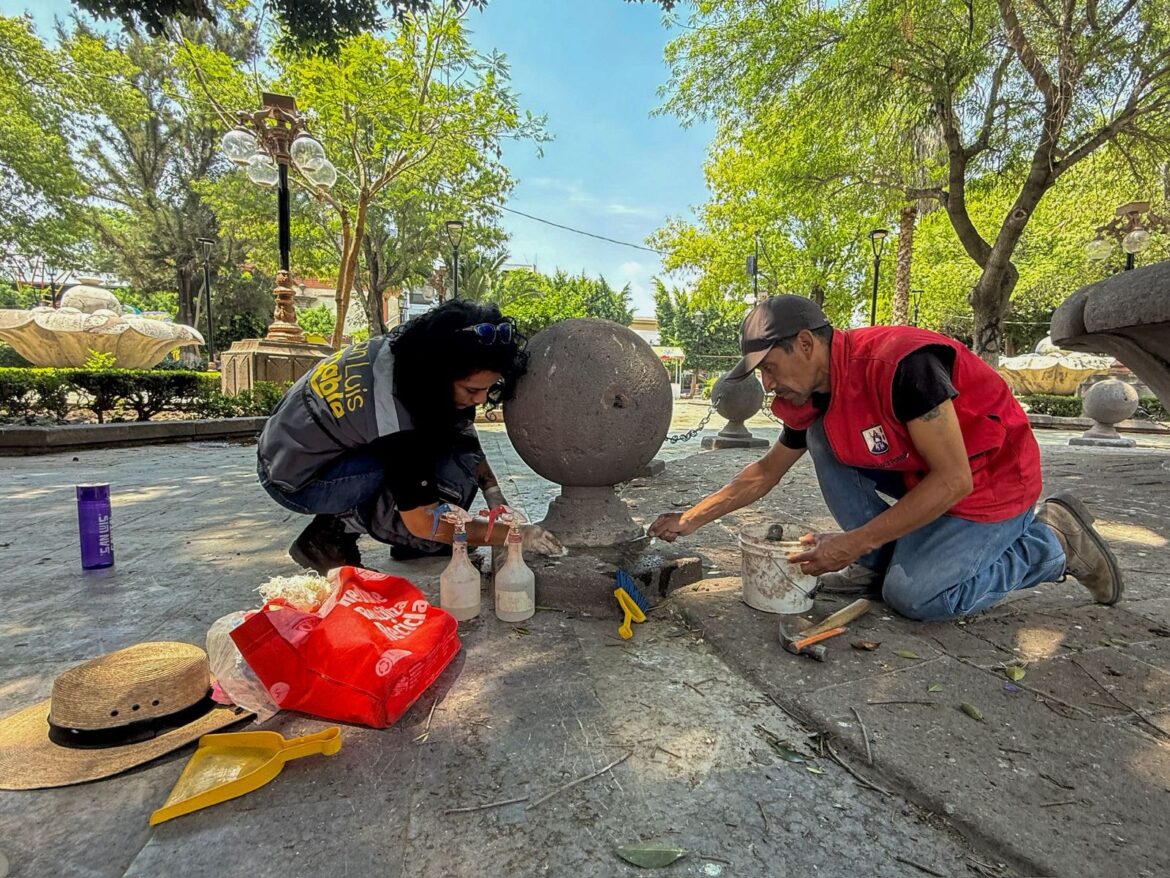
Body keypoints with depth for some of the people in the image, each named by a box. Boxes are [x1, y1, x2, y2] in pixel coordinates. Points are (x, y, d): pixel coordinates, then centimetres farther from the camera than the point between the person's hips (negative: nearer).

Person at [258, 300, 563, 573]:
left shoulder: (412, 349, -15)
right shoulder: (396, 414, -36)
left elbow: (464, 430, 2)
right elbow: (424, 523, -27)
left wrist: (492, 491, -6)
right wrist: (514, 534, -20)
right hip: (295, 480, -8)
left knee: (456, 429, -7)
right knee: (452, 470, -26)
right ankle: (333, 535, -9)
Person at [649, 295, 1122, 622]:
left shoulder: (899, 362, -32)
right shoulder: (813, 396, -6)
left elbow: (953, 480, -30)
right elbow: (766, 471, 4)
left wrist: (854, 542, -29)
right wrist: (690, 519, -1)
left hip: (991, 484, -7)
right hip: (923, 473, 7)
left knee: (911, 595, -15)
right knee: (823, 439, -9)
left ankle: (1053, 542, 6)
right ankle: (881, 563, 0)